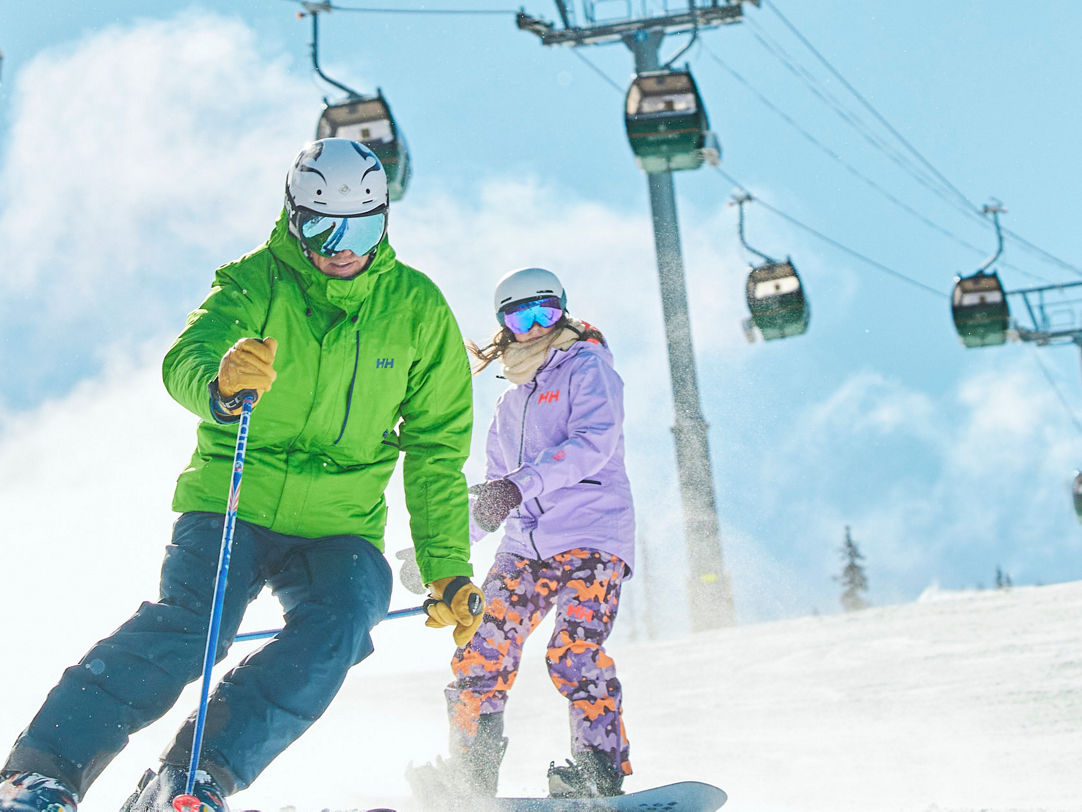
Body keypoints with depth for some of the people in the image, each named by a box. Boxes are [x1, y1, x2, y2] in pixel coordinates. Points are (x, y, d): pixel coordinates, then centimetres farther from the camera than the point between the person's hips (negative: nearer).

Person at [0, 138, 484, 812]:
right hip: (230, 507, -2)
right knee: (188, 621, -25)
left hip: (339, 526, 2)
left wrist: (448, 570, 4)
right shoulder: (256, 282, -2)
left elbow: (437, 451, 9)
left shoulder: (417, 308, 3)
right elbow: (185, 362, -20)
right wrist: (220, 385, -45)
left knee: (344, 614, -27)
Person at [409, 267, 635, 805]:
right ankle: (470, 774, 1)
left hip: (592, 535, -6)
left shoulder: (587, 367, 4)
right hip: (525, 547, 6)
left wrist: (521, 484, -26)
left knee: (572, 653, -22)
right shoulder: (510, 405, 25)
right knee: (481, 655, -6)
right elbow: (492, 493, 31)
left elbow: (595, 441, -15)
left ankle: (601, 771, -15)